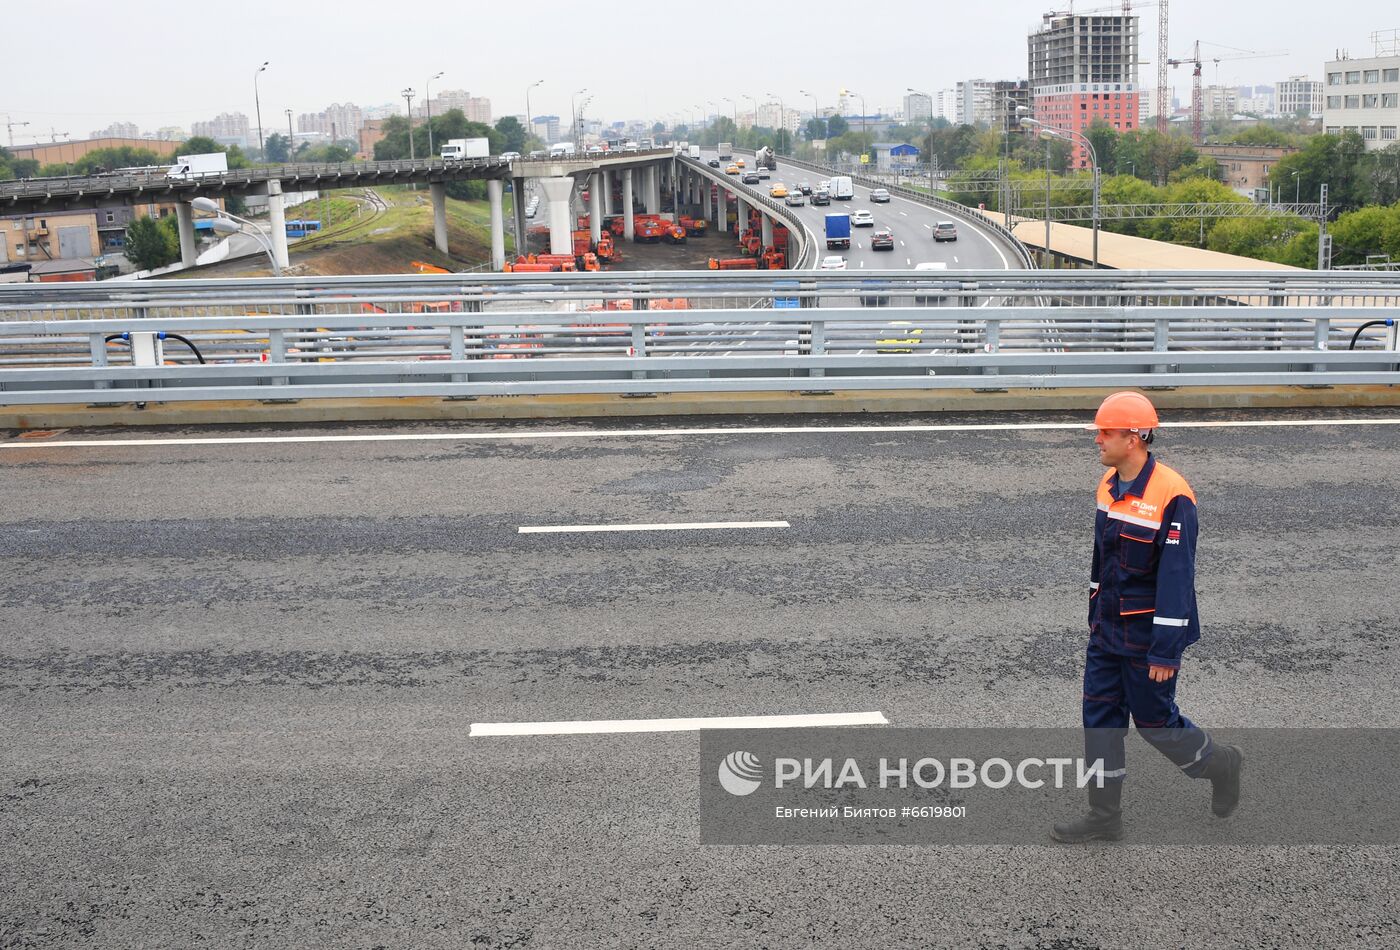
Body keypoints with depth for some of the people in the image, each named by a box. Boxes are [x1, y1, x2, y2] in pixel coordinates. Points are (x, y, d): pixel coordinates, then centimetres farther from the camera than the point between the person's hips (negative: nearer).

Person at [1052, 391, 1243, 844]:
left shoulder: (1172, 496, -23)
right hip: (1107, 632, 8)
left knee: (1156, 721, 7)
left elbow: (1177, 578, -22)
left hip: (1147, 637, -8)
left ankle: (1219, 763, 35)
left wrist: (1166, 651, -21)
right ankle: (1104, 816, 20)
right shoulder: (1109, 484, 3)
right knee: (1099, 719, 9)